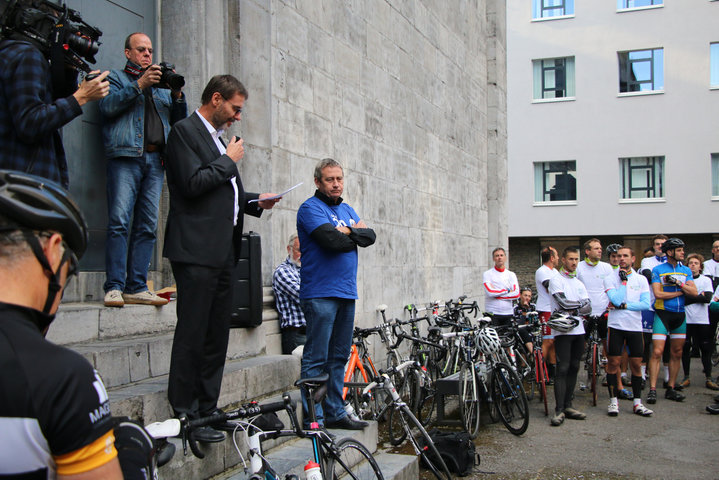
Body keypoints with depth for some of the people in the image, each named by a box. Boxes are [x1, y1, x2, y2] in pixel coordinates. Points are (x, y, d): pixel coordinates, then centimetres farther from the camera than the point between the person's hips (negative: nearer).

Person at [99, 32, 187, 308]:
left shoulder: (161, 86, 29)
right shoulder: (116, 78, 17)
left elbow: (179, 121, 20)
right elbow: (107, 105, -3)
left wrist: (177, 94, 3)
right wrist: (139, 84, -7)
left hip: (155, 160, 5)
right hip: (126, 157, -4)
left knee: (147, 226, -1)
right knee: (120, 221, -14)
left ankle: (137, 287, -1)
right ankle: (114, 287, -15)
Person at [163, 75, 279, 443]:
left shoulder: (218, 139, 23)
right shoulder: (185, 131, -4)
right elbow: (192, 184, -18)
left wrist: (255, 202, 12)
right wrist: (228, 161, -6)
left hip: (222, 253, 9)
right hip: (196, 250, -9)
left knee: (216, 337, 11)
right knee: (192, 336, -6)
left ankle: (207, 411, 19)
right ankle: (184, 416, 2)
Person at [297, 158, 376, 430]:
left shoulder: (347, 210, 20)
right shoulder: (310, 208, -5)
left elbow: (370, 236, 7)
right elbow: (332, 240, -20)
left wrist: (349, 231, -10)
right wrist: (355, 235, -2)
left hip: (346, 294, 8)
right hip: (320, 294, -8)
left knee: (339, 357, 12)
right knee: (316, 358, -6)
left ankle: (335, 413, 20)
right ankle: (313, 418, 0)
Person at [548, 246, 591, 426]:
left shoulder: (579, 283, 17)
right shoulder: (556, 280, -3)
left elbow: (588, 308, 5)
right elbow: (564, 302, -17)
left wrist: (574, 310, -13)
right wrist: (581, 303, -1)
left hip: (578, 330, 7)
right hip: (562, 330, -7)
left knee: (573, 368, 9)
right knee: (562, 369, -10)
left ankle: (568, 406, 16)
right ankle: (559, 410, -10)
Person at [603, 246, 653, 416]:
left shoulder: (641, 279, 7)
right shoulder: (610, 279, 1)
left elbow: (646, 304, -5)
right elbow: (616, 299, -15)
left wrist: (624, 305, -12)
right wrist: (623, 281, -10)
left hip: (635, 327, 2)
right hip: (616, 326, -2)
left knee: (636, 364, 6)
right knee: (613, 363, 0)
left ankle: (637, 402, 15)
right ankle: (613, 400, 10)